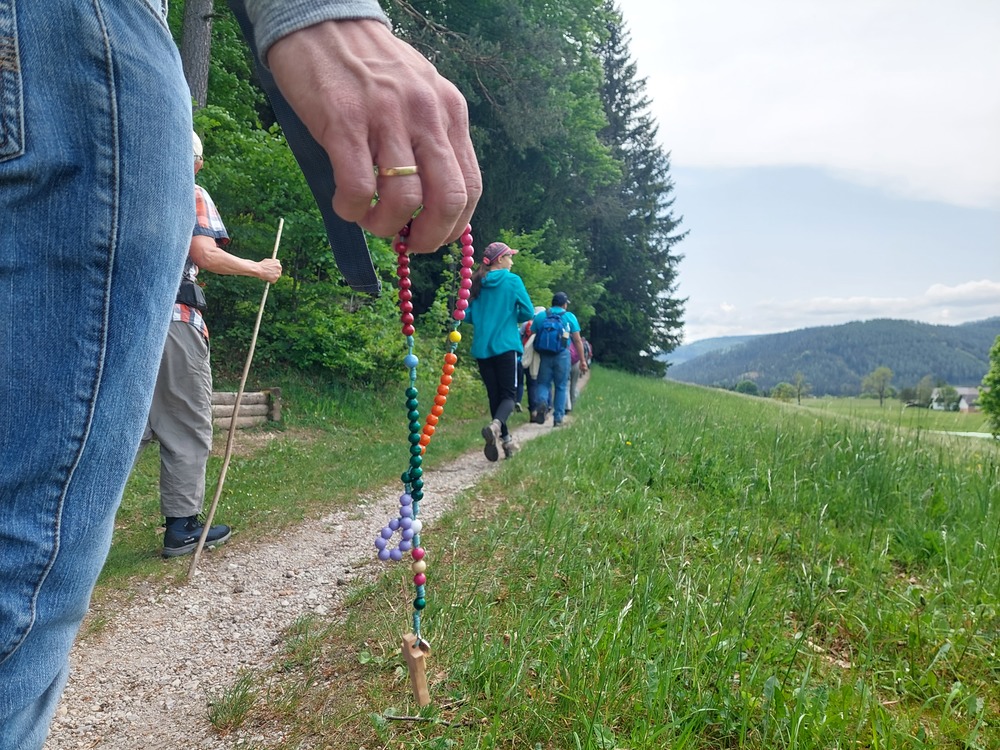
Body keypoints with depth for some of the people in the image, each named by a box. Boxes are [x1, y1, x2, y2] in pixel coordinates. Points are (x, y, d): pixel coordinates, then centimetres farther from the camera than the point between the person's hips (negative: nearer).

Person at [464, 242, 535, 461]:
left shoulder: (476, 284, 7)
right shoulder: (513, 280, -3)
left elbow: (467, 316, 7)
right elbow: (527, 313, -3)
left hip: (482, 348, 4)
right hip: (506, 346, -4)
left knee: (494, 394, 12)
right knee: (508, 394, -1)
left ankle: (505, 439, 19)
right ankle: (496, 425, -30)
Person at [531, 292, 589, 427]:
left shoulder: (539, 316, 9)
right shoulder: (570, 317, 5)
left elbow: (532, 338, 6)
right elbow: (577, 341, 1)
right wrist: (582, 360, 3)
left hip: (544, 355, 1)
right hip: (562, 355, -1)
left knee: (543, 383, 10)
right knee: (561, 387, 9)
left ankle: (542, 402, -21)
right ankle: (558, 418, 10)